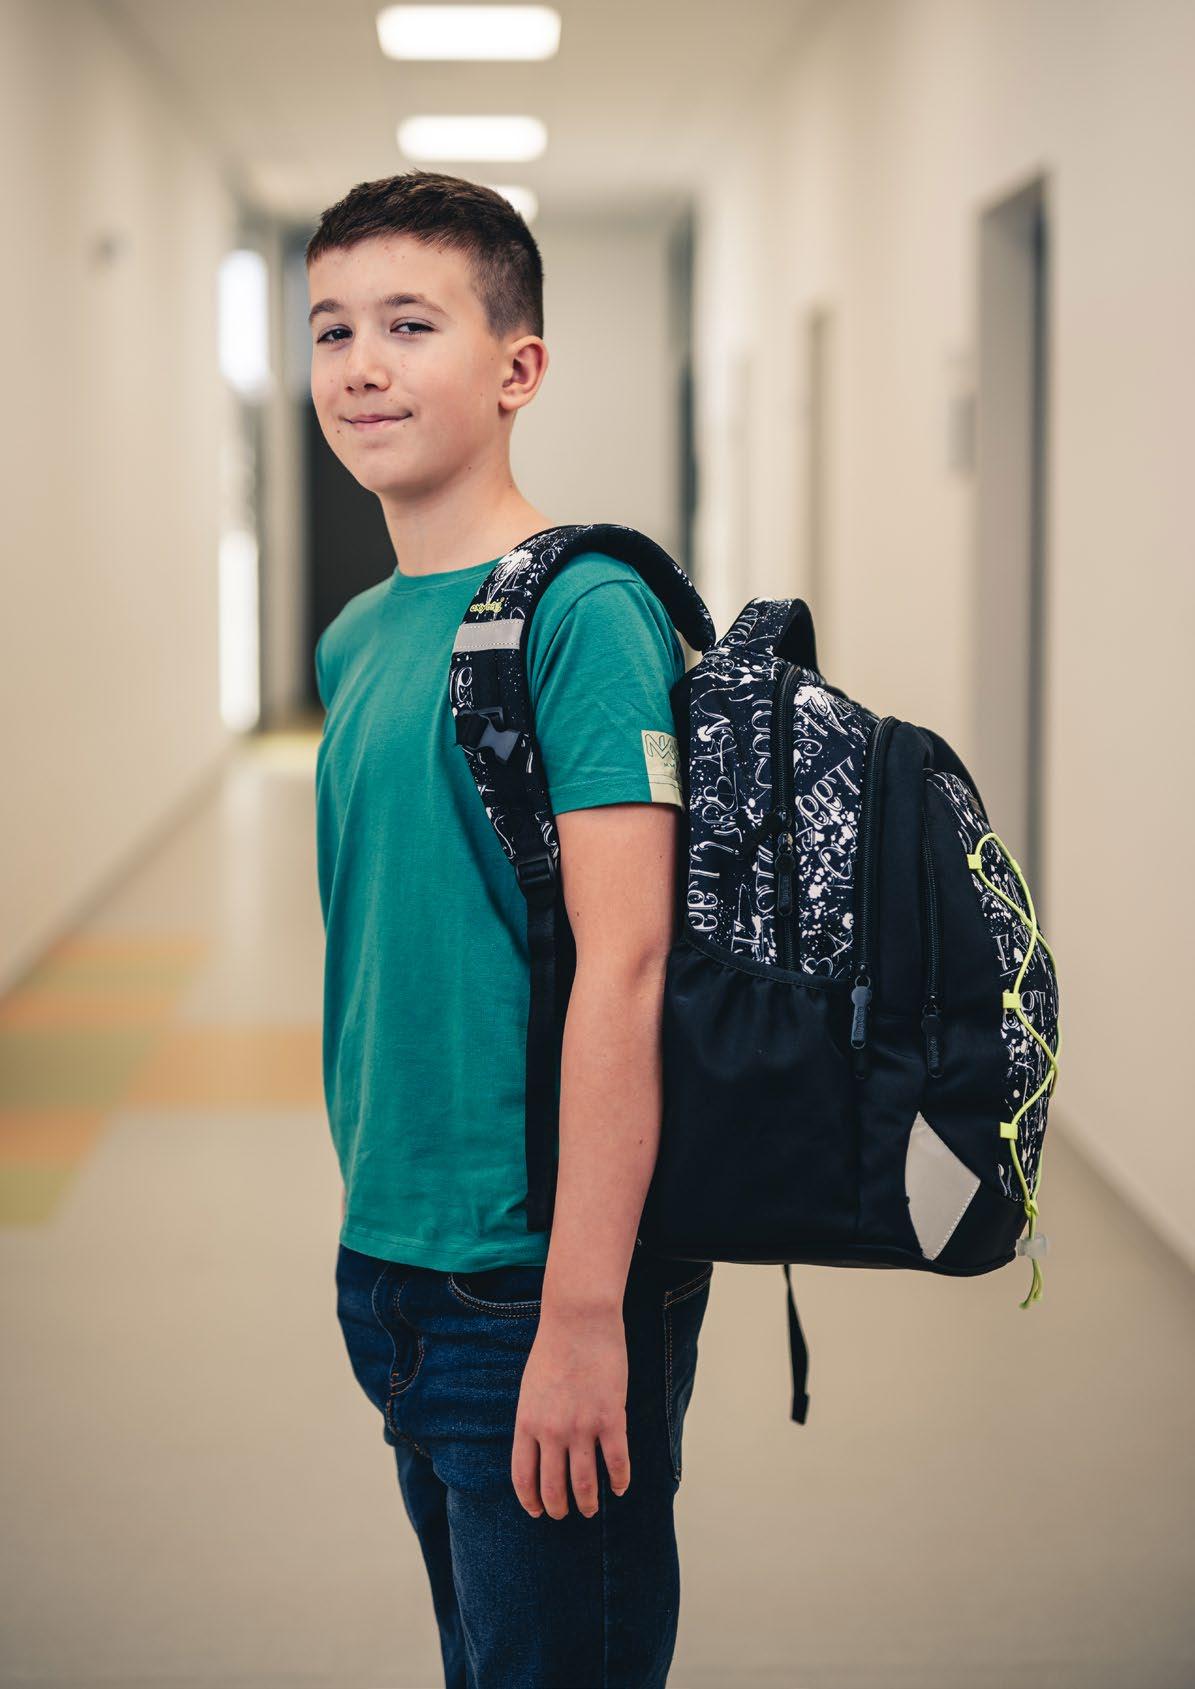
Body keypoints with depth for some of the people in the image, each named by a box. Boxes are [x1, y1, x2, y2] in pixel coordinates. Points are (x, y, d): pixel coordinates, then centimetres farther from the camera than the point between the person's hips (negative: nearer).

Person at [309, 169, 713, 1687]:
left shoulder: (584, 611, -15)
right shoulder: (357, 637, 9)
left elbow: (623, 966, -21)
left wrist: (583, 1313, -23)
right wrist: (371, 1238, 15)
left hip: (538, 1284, -8)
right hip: (390, 1263, 8)